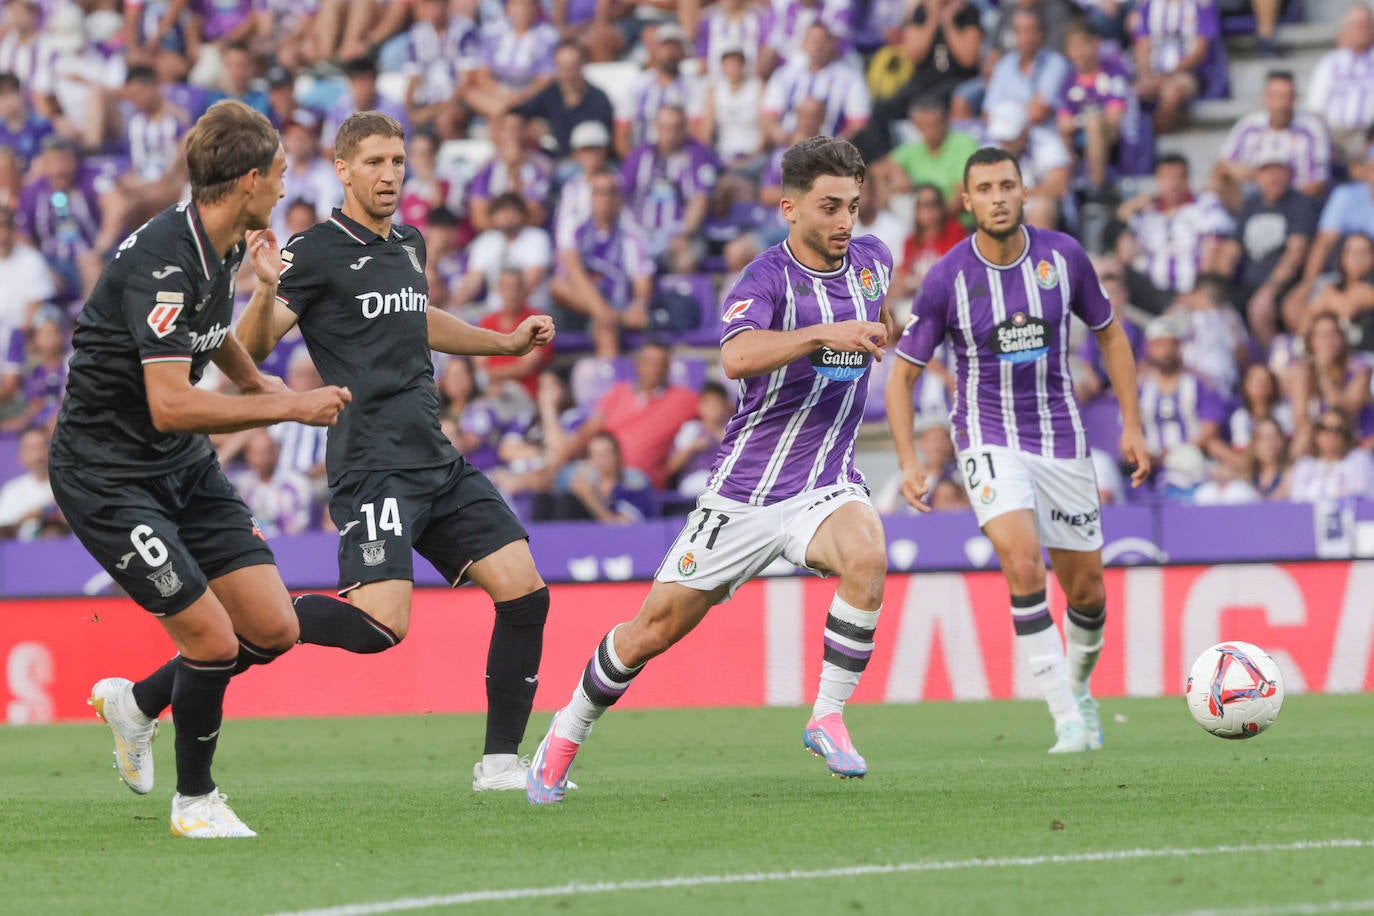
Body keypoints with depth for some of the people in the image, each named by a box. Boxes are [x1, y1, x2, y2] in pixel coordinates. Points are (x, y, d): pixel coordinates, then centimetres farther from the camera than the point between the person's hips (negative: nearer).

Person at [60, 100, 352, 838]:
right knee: (212, 637, -14)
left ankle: (135, 702, 26)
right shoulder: (163, 260, -26)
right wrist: (290, 406, -27)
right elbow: (170, 406, -32)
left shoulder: (220, 247, 3)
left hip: (183, 468, 9)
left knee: (273, 629, 2)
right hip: (106, 471, -9)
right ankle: (194, 800, 10)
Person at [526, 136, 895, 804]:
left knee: (866, 557, -32)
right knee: (656, 628, 4)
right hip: (745, 490, -3)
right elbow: (737, 355, -39)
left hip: (826, 484, 3)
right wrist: (824, 333, -44)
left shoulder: (871, 262, 5)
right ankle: (568, 733, 28)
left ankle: (828, 716, -17)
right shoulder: (767, 279, -15)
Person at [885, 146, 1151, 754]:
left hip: (1061, 438, 3)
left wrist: (1132, 424, 5)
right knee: (1022, 562, -26)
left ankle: (1078, 687, 38)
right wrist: (908, 462, -11)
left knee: (1087, 590, 7)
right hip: (988, 438, -3)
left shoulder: (1063, 256, -5)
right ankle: (1067, 720, -21)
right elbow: (903, 374, -1)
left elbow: (1109, 334, 11)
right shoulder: (946, 280, -11)